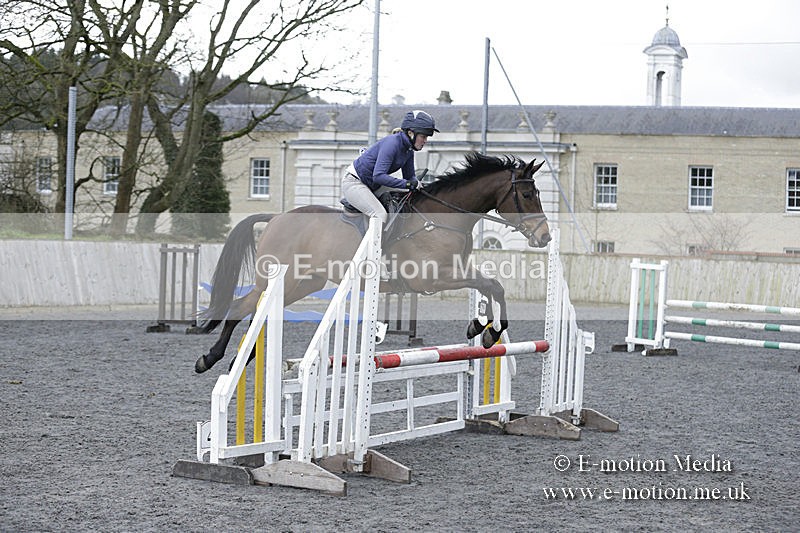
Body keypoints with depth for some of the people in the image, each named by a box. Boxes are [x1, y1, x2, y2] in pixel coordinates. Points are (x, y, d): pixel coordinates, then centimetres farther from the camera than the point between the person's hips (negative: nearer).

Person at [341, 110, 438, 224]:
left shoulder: (408, 150, 1)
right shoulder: (392, 142, -26)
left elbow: (410, 175, 12)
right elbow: (378, 176, -33)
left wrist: (416, 184, -11)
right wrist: (407, 184, -33)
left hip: (372, 186, 10)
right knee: (380, 215, -23)